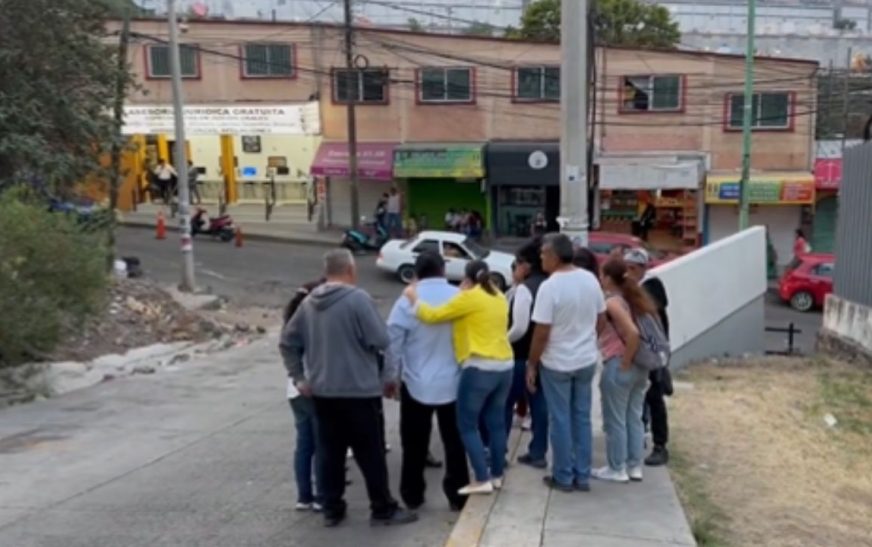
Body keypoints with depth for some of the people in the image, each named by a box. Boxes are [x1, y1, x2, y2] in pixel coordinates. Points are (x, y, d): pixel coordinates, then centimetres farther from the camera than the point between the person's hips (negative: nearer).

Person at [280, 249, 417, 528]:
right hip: (359, 390, -6)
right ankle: (383, 509, 14)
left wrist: (299, 377, 14)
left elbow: (288, 341, 12)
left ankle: (332, 509, 21)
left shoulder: (309, 303, 7)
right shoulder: (358, 298, -14)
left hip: (322, 392, 6)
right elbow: (381, 340, -16)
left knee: (331, 453, 14)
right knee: (371, 454, 5)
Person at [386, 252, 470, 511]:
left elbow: (393, 342, -10)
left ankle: (412, 495, 22)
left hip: (416, 385, -1)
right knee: (454, 442, 13)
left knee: (415, 444, 12)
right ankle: (457, 495, 19)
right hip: (452, 384, 2)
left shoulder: (408, 300, -10)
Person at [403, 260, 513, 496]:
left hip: (480, 368, -8)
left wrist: (413, 299, 4)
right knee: (496, 422, 15)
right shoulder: (499, 298, 13)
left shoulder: (469, 298, -9)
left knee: (467, 425, 2)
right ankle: (497, 475, 22)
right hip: (505, 366, 8)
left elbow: (433, 316, -10)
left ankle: (482, 480, 1)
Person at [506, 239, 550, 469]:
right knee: (539, 403, 11)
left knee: (506, 402, 6)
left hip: (522, 356, -7)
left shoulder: (524, 288, -17)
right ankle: (538, 453, 17)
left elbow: (519, 328, -21)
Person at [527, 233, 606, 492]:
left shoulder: (550, 287, -20)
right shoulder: (590, 279, -1)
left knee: (560, 420, 7)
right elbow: (601, 319, 8)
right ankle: (582, 476, 22)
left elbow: (541, 333, -19)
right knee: (582, 418, 14)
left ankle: (563, 477, 17)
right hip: (587, 360, 6)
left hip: (556, 363, -6)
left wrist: (531, 365, -8)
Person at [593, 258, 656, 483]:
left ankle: (617, 469, 14)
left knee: (615, 420, 4)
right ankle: (634, 467, 22)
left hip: (618, 367, -8)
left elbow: (633, 333, -27)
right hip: (640, 366, 8)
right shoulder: (634, 297, 10)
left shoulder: (612, 302, -15)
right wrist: (634, 359, 13)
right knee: (634, 418, 15)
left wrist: (626, 362, -17)